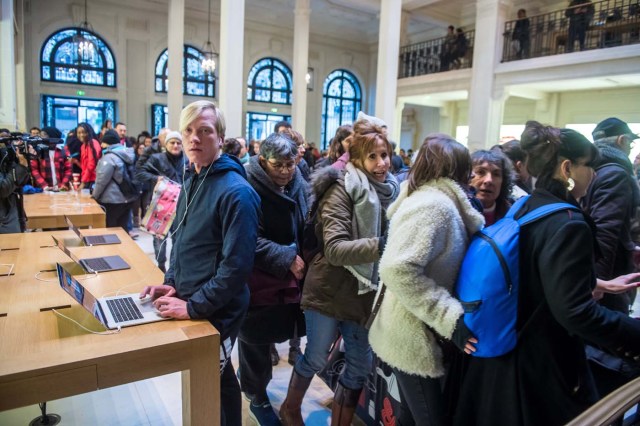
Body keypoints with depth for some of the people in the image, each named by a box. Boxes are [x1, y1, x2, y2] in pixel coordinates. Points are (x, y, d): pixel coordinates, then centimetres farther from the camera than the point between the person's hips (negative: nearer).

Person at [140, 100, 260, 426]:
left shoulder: (236, 192, -21)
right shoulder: (192, 182, 7)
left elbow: (236, 265, -25)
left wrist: (194, 305, -21)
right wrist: (172, 283, 3)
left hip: (217, 313, -7)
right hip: (190, 301, 8)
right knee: (219, 379, 24)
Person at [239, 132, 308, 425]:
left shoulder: (300, 186, 2)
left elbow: (307, 229, 11)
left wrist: (304, 261, 0)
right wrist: (286, 259, -24)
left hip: (291, 279, 6)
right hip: (259, 282, -6)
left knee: (277, 332, 18)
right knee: (256, 342, 10)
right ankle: (258, 398, 33)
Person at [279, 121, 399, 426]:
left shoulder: (390, 189, 5)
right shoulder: (342, 190, -16)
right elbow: (334, 249, -27)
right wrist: (380, 245, -37)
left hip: (365, 293, 6)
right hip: (329, 292, -6)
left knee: (361, 364, 14)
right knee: (316, 358, 12)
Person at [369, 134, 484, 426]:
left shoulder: (427, 197, 11)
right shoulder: (436, 205, -20)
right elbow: (398, 269, -31)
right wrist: (449, 318, -25)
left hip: (413, 332, 10)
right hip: (414, 336, -10)